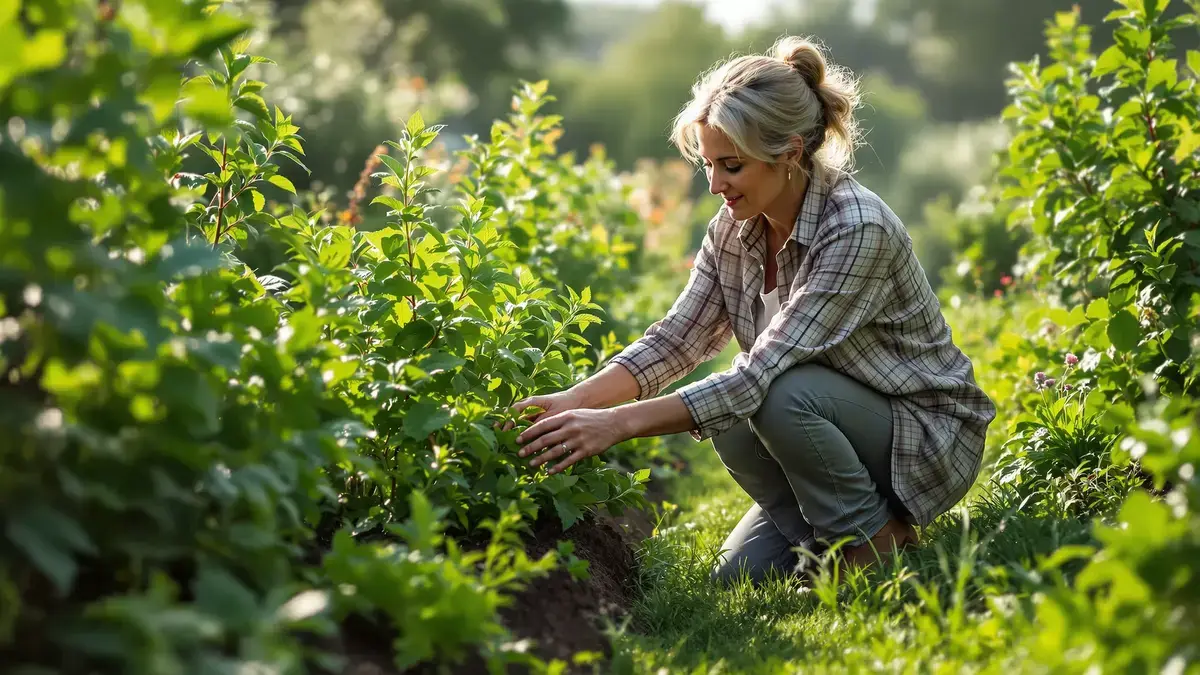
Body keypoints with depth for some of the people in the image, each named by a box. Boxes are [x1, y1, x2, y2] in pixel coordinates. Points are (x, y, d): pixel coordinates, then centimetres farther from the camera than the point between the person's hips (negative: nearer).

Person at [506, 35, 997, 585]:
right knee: (739, 577, -12)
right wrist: (574, 401, -24)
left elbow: (761, 375, -34)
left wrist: (619, 423, -38)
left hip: (929, 440, -6)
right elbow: (676, 337, -7)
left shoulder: (857, 230, -29)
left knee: (780, 397, -32)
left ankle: (878, 538, -11)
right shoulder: (734, 229, -5)